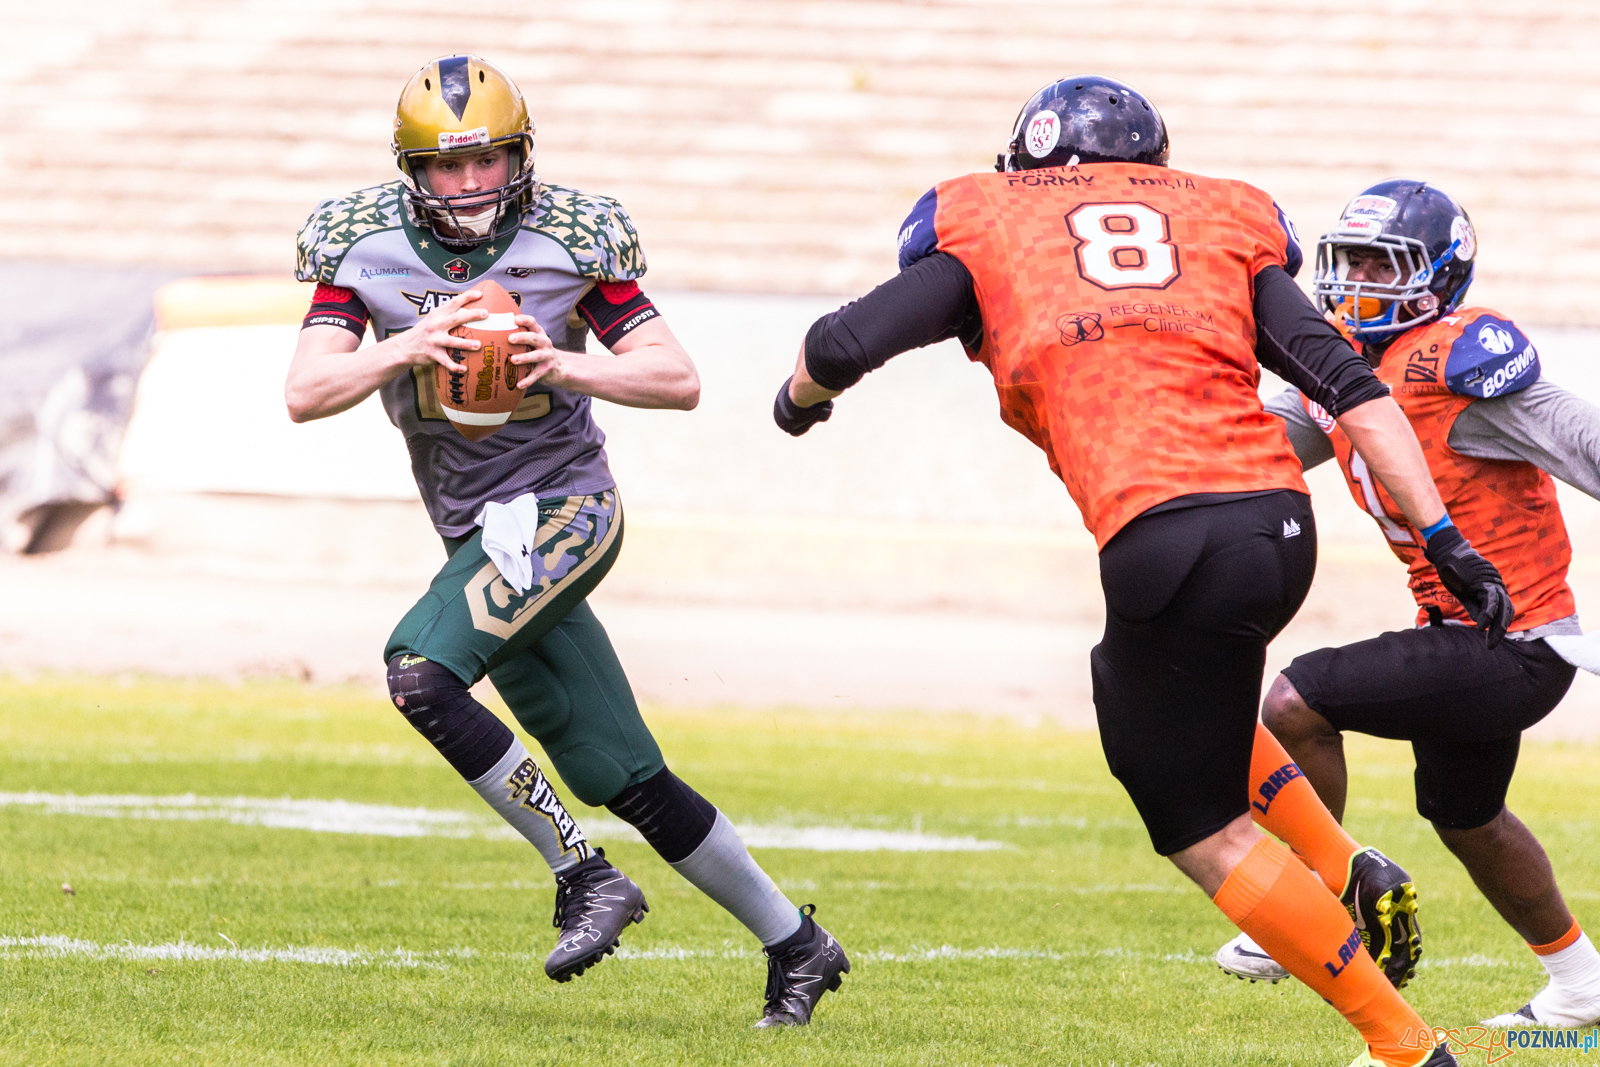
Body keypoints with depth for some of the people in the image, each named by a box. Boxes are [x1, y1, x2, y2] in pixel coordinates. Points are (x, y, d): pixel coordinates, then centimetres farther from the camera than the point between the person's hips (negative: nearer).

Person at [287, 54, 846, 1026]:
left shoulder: (568, 242, -7)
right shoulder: (367, 248, 1)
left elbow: (680, 381, -8)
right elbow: (305, 392, -8)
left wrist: (565, 365, -23)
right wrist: (404, 351, -24)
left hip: (562, 510, -5)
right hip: (479, 535, 5)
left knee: (421, 670, -27)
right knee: (627, 783, 7)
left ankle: (585, 875, -17)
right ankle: (795, 945, 20)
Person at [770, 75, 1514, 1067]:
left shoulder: (988, 228, 16)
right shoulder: (1222, 223, 23)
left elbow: (840, 346, 8)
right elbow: (1349, 384, 12)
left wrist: (802, 399, 32)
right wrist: (1444, 536, 9)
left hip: (1165, 535, -5)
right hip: (1282, 521, 5)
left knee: (1203, 831, 9)